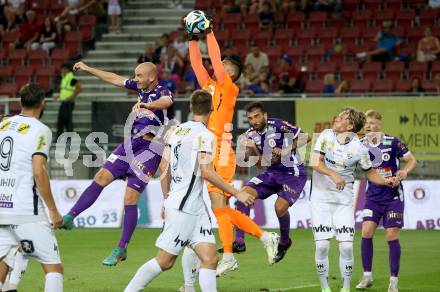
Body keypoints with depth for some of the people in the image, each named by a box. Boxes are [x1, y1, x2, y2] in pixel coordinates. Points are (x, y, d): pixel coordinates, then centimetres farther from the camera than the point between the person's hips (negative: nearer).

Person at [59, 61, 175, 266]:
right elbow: (115, 79, 22)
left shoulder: (163, 91, -14)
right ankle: (69, 218, 5)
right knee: (101, 178, 1)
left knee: (129, 199, -9)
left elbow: (166, 102, -39)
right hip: (131, 143, 7)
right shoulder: (141, 87, 9)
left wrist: (146, 105, -58)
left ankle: (121, 249, -1)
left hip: (150, 148, -7)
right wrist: (88, 69, 28)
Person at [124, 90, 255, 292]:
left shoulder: (177, 130, 12)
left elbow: (164, 166, 15)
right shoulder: (205, 135, -11)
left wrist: (167, 199, 24)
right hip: (185, 208, -8)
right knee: (165, 261, -1)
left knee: (210, 258, -1)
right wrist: (237, 193, -12)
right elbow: (206, 172, -18)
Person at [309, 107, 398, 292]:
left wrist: (386, 181, -12)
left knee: (346, 246, -7)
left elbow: (370, 173, 6)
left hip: (344, 201, 0)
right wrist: (333, 174, -30)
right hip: (321, 198, 1)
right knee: (322, 245, -5)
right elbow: (314, 162, -14)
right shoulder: (326, 135, -6)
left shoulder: (359, 148, -8)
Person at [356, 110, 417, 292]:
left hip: (393, 197, -3)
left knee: (392, 236, -5)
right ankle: (367, 276, 4)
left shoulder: (392, 142, -10)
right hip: (373, 197, 3)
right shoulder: (361, 145, -2)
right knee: (366, 232, -9)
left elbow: (412, 160, -5)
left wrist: (405, 171, -24)